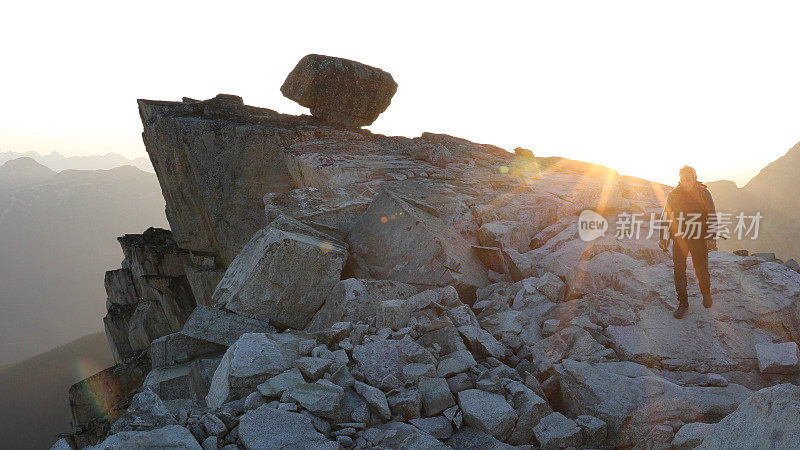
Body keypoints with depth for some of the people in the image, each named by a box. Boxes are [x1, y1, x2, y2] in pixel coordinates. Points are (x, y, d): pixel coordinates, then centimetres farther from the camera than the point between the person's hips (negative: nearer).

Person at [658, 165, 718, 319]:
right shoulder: (673, 195, 2)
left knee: (701, 270, 6)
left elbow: (712, 217, -2)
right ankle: (683, 303, 10)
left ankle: (706, 293, 36)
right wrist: (663, 237, 3)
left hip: (698, 239, -1)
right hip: (679, 238, 2)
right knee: (678, 270, -2)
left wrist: (711, 238, -10)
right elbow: (665, 217, 9)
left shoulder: (704, 194, -3)